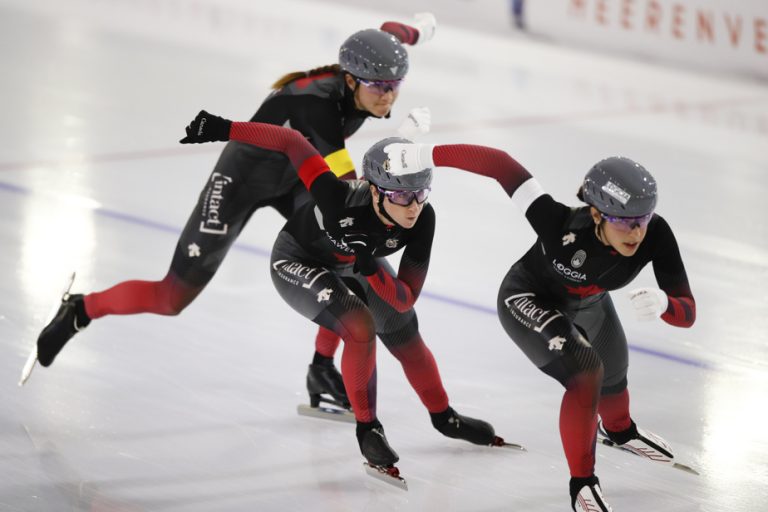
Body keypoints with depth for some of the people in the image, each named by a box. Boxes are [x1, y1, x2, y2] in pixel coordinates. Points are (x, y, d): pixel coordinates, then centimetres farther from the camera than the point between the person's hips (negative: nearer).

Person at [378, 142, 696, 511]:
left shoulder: (655, 235, -35)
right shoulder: (563, 225, -44)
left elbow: (687, 312, -33)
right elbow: (500, 164, -42)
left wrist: (662, 304, -55)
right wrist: (427, 155, -47)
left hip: (587, 303, 5)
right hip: (528, 300, -5)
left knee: (613, 381, 28)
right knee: (585, 374, -26)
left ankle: (618, 430, 64)